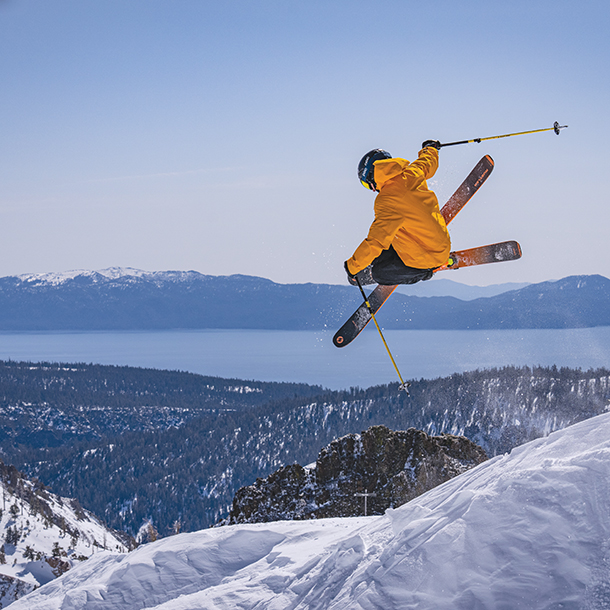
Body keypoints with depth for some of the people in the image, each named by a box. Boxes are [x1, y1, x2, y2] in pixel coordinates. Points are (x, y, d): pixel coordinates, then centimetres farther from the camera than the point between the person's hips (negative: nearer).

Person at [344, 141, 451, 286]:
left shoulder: (387, 201, -26)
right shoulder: (412, 175, -7)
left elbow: (375, 242, -24)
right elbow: (427, 161, 19)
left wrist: (353, 266, -10)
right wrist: (429, 148, 43)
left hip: (425, 259, -8)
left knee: (376, 272, 1)